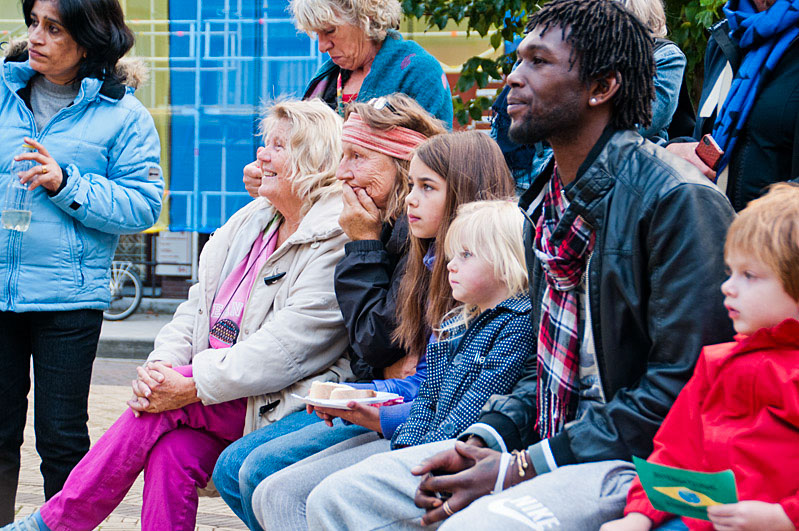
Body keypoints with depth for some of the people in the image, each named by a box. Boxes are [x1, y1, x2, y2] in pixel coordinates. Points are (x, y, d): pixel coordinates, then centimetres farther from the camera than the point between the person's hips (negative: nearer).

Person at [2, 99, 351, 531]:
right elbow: (199, 304, 12)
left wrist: (191, 387, -21)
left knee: (166, 407, -22)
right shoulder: (250, 221, 14)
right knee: (174, 451, -20)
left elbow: (287, 347, -22)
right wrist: (162, 364, -7)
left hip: (276, 406, -7)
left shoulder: (338, 241, -15)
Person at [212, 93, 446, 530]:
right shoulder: (390, 226, 13)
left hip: (409, 396, -10)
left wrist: (363, 244, -11)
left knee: (264, 469, -19)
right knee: (231, 468, 3)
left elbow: (377, 342, -17)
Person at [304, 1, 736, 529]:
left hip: (645, 459, -8)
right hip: (555, 437, 8)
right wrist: (484, 439, 0)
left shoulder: (679, 199, -14)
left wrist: (522, 469, -17)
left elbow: (682, 386, -18)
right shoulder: (547, 202, 14)